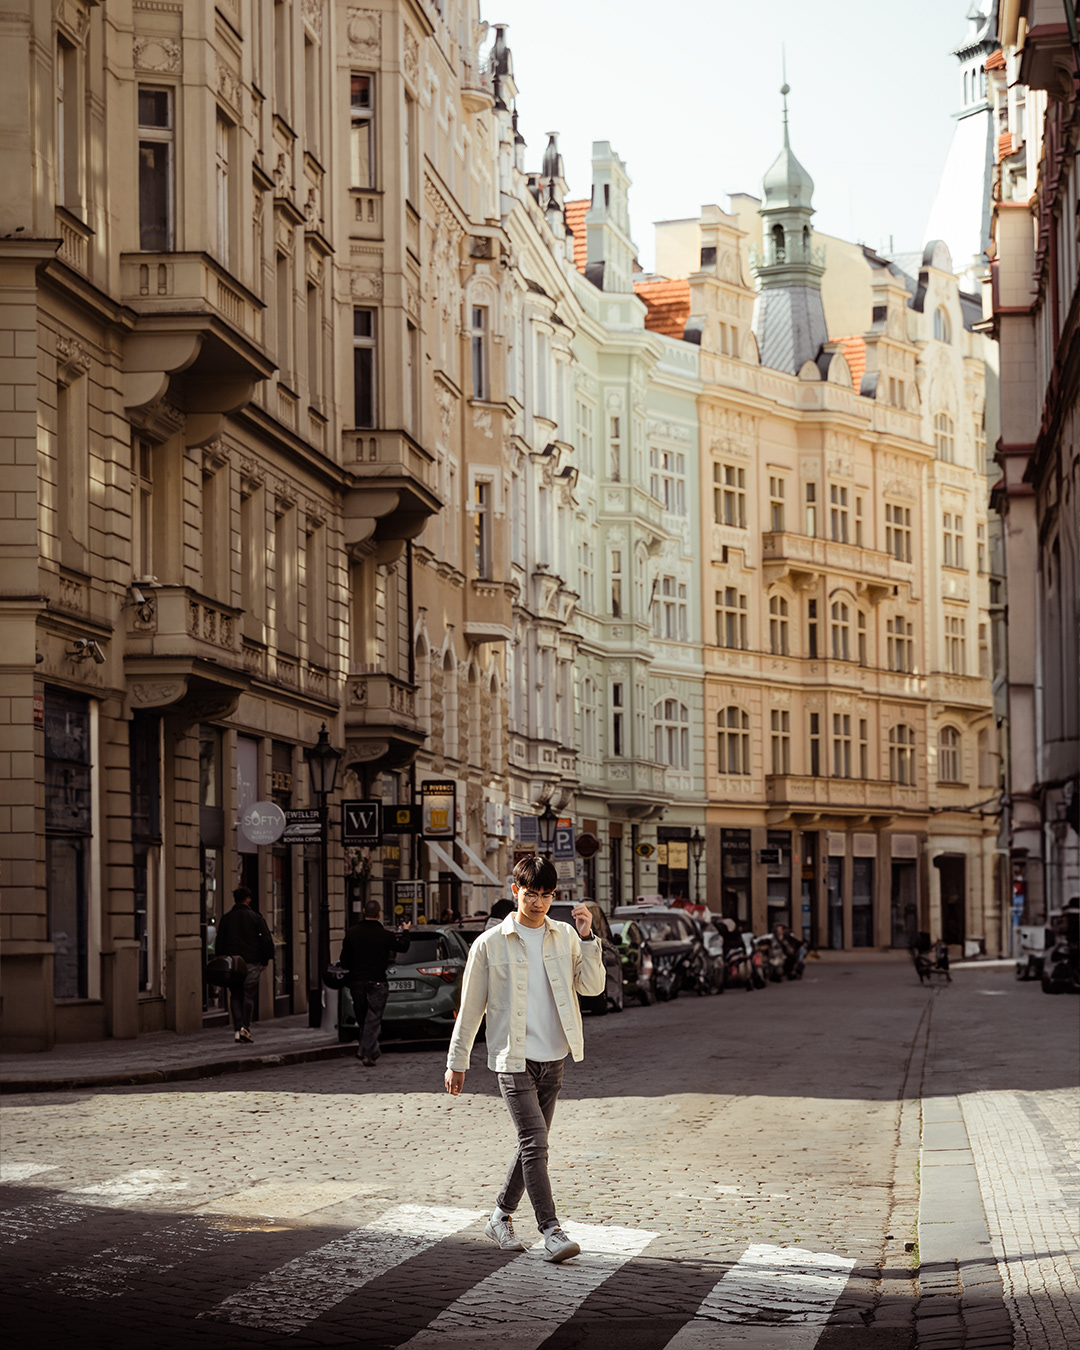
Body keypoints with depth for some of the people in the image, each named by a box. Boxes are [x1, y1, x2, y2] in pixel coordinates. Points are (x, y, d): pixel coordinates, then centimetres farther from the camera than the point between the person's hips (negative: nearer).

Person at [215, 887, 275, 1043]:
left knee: (235, 996, 7)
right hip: (251, 963, -2)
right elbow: (266, 940, -2)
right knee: (249, 995, 1)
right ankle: (245, 1026, -14)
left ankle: (237, 1030, 0)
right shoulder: (255, 917, 0)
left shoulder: (226, 919, 6)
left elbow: (219, 942, 7)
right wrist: (265, 960, 6)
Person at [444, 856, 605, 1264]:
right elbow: (471, 1007, 1)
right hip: (513, 1060, -4)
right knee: (535, 1143, -14)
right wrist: (456, 1062, 3)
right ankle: (550, 1231, -16)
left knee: (532, 1144, 11)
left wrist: (587, 938, -12)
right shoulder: (490, 943, -3)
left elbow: (592, 986, -1)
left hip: (552, 1060, 4)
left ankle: (501, 1217, 27)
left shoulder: (565, 937, 7)